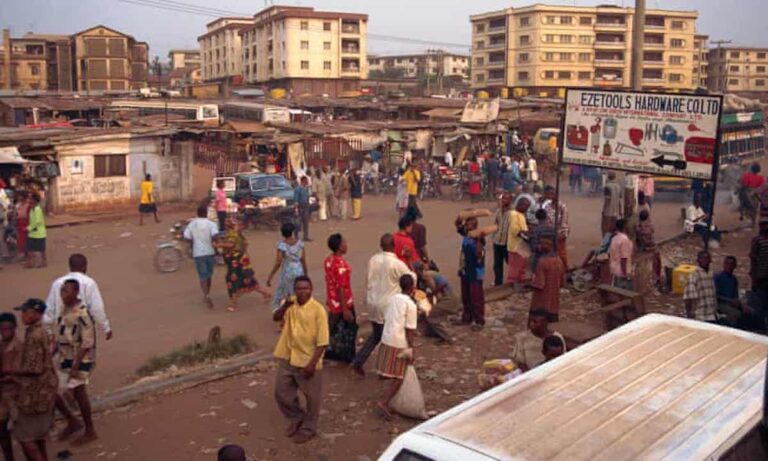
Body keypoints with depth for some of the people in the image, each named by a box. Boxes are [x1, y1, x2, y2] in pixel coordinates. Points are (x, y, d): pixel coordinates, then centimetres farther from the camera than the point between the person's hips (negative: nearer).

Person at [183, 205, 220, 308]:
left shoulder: (191, 224, 3)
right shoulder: (211, 224, -3)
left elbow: (186, 238, -2)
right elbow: (215, 236, -17)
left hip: (198, 253, 0)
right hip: (210, 252, 0)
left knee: (203, 277, 0)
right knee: (208, 275, 18)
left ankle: (207, 296, -22)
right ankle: (206, 296, 29)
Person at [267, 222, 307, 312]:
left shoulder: (282, 244, -14)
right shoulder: (299, 243, -2)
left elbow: (278, 263, -16)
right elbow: (304, 260, 2)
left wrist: (270, 277, -9)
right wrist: (306, 274, 14)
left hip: (287, 273, -4)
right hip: (299, 271, 4)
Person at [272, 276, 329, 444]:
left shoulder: (318, 310, -17)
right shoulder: (289, 303, 0)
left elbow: (322, 341, -16)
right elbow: (276, 318, -13)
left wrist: (313, 363, -19)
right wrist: (285, 306, -31)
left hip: (308, 361, -5)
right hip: (287, 358, 5)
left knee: (312, 397, 9)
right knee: (281, 392, 15)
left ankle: (308, 429, 30)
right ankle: (297, 418, 39)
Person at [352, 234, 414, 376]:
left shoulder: (373, 259, -1)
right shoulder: (397, 264, -18)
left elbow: (368, 280, 8)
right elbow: (412, 278, -6)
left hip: (372, 302, 6)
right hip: (387, 305, -6)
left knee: (376, 334, 21)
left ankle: (358, 361, 15)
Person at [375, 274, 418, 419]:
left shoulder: (393, 299, 7)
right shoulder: (411, 305, -13)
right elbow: (410, 330, -14)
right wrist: (412, 349, -9)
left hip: (386, 340, 7)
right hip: (399, 344, -7)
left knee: (389, 372, 20)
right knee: (398, 377, 2)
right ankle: (385, 403, -7)